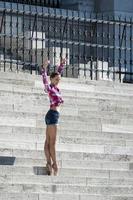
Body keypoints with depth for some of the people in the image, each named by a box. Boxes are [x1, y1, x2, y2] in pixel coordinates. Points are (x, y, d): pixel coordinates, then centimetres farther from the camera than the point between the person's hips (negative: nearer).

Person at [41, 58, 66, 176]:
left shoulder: (55, 88, 11)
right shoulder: (49, 88, -9)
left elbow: (58, 73, 23)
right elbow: (45, 79, -26)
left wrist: (62, 64, 19)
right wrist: (44, 68, -39)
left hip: (52, 115, 9)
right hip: (53, 115, -9)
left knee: (48, 141, 7)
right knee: (52, 142, -6)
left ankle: (49, 163, 7)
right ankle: (54, 164, -4)